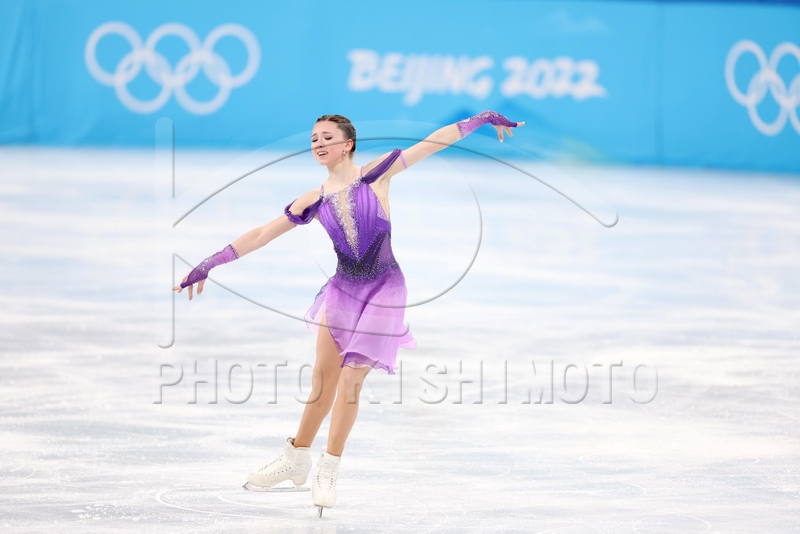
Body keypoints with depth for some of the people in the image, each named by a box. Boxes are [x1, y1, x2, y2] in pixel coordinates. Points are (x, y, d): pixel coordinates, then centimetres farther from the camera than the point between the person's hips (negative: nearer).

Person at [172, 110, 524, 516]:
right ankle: (296, 460, 21)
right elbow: (261, 235, 5)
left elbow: (431, 144, -2)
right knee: (323, 378, 5)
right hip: (343, 288, 3)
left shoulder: (376, 175, -5)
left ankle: (328, 472, 6)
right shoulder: (315, 201, 4)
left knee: (350, 382, -6)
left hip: (382, 289, -3)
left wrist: (479, 120, -4)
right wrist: (209, 264, 2)